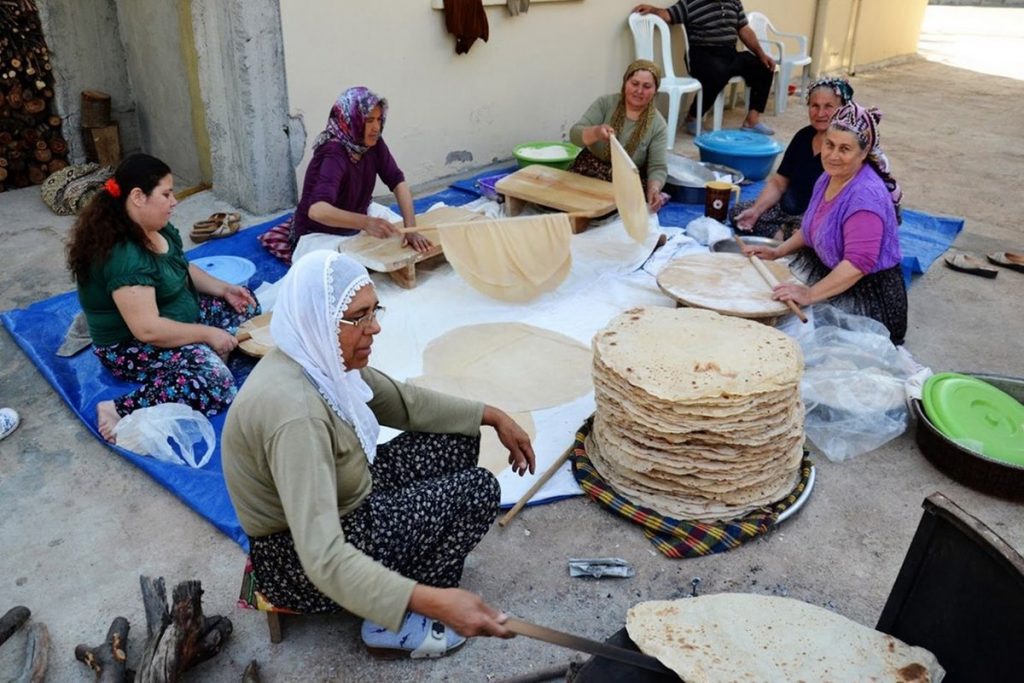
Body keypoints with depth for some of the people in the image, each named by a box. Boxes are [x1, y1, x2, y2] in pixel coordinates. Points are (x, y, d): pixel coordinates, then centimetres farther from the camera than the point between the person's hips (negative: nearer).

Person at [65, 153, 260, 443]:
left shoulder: (158, 228, 0)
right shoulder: (123, 256, -30)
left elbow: (183, 269, 18)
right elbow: (148, 330, -32)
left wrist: (223, 288, 2)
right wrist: (207, 334, -22)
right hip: (132, 347, -10)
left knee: (245, 306, 8)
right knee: (214, 381, -31)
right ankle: (121, 412, -24)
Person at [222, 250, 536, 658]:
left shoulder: (324, 359, -8)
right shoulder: (295, 410, -35)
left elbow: (402, 402, 8)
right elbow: (323, 558, -40)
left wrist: (491, 416, 5)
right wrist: (431, 601, -49)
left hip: (340, 506, 8)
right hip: (299, 561, -8)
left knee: (457, 442, 6)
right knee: (477, 490, -9)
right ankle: (394, 628, 3)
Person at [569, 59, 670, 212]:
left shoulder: (658, 125, -6)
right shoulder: (605, 103, -6)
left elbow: (657, 167, -11)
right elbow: (575, 134, -14)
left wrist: (654, 190, -33)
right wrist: (596, 132, -37)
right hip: (589, 172, 0)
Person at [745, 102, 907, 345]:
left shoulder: (866, 196, -27)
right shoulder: (830, 176, 3)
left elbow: (858, 264, -33)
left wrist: (810, 294, -38)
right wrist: (778, 251, 9)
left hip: (867, 293, -9)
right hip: (827, 270, 9)